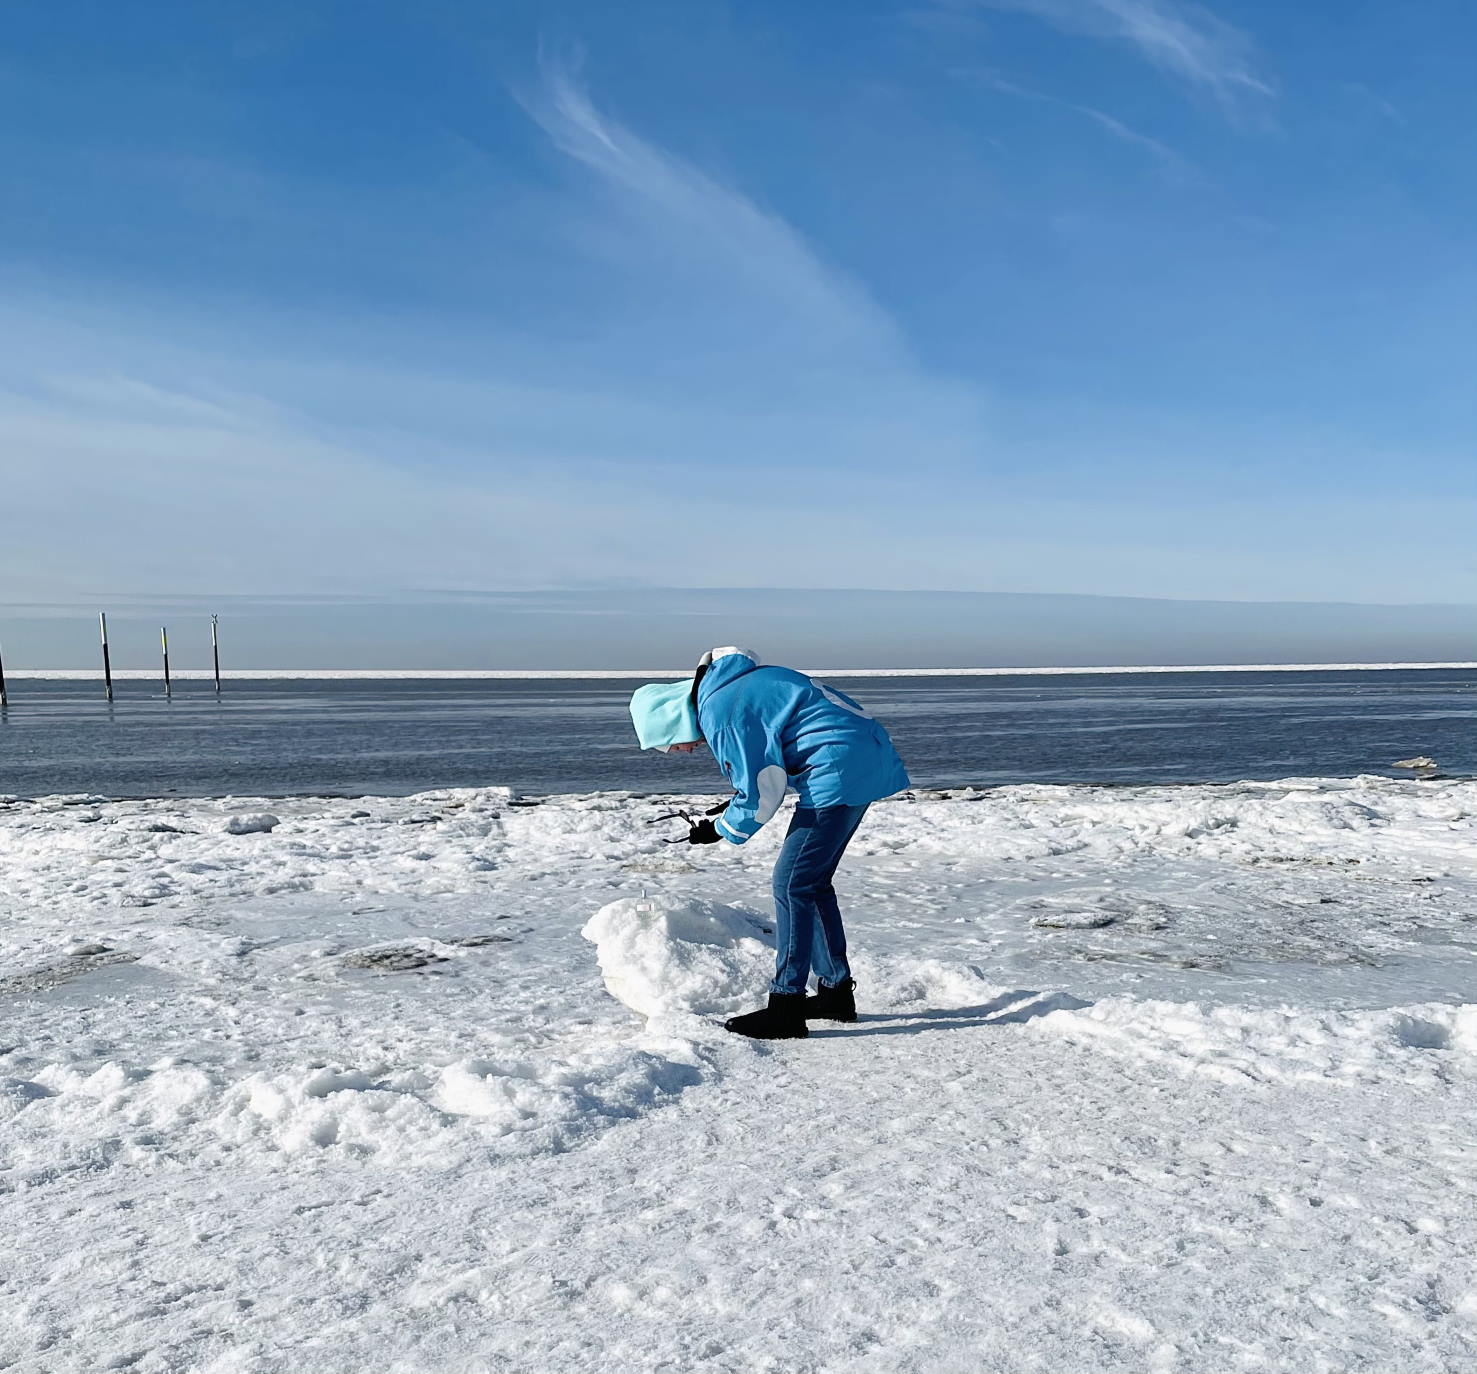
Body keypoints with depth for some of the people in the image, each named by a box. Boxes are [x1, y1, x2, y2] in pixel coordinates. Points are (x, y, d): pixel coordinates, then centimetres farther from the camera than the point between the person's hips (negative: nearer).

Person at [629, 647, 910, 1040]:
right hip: (863, 760, 11)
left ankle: (785, 1010, -3)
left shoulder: (720, 713, -17)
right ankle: (836, 992, 25)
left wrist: (721, 829, 1)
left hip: (839, 769, -11)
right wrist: (734, 805, 14)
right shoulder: (728, 684, 15)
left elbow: (763, 792, -15)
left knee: (792, 884, -7)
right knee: (813, 882, 17)